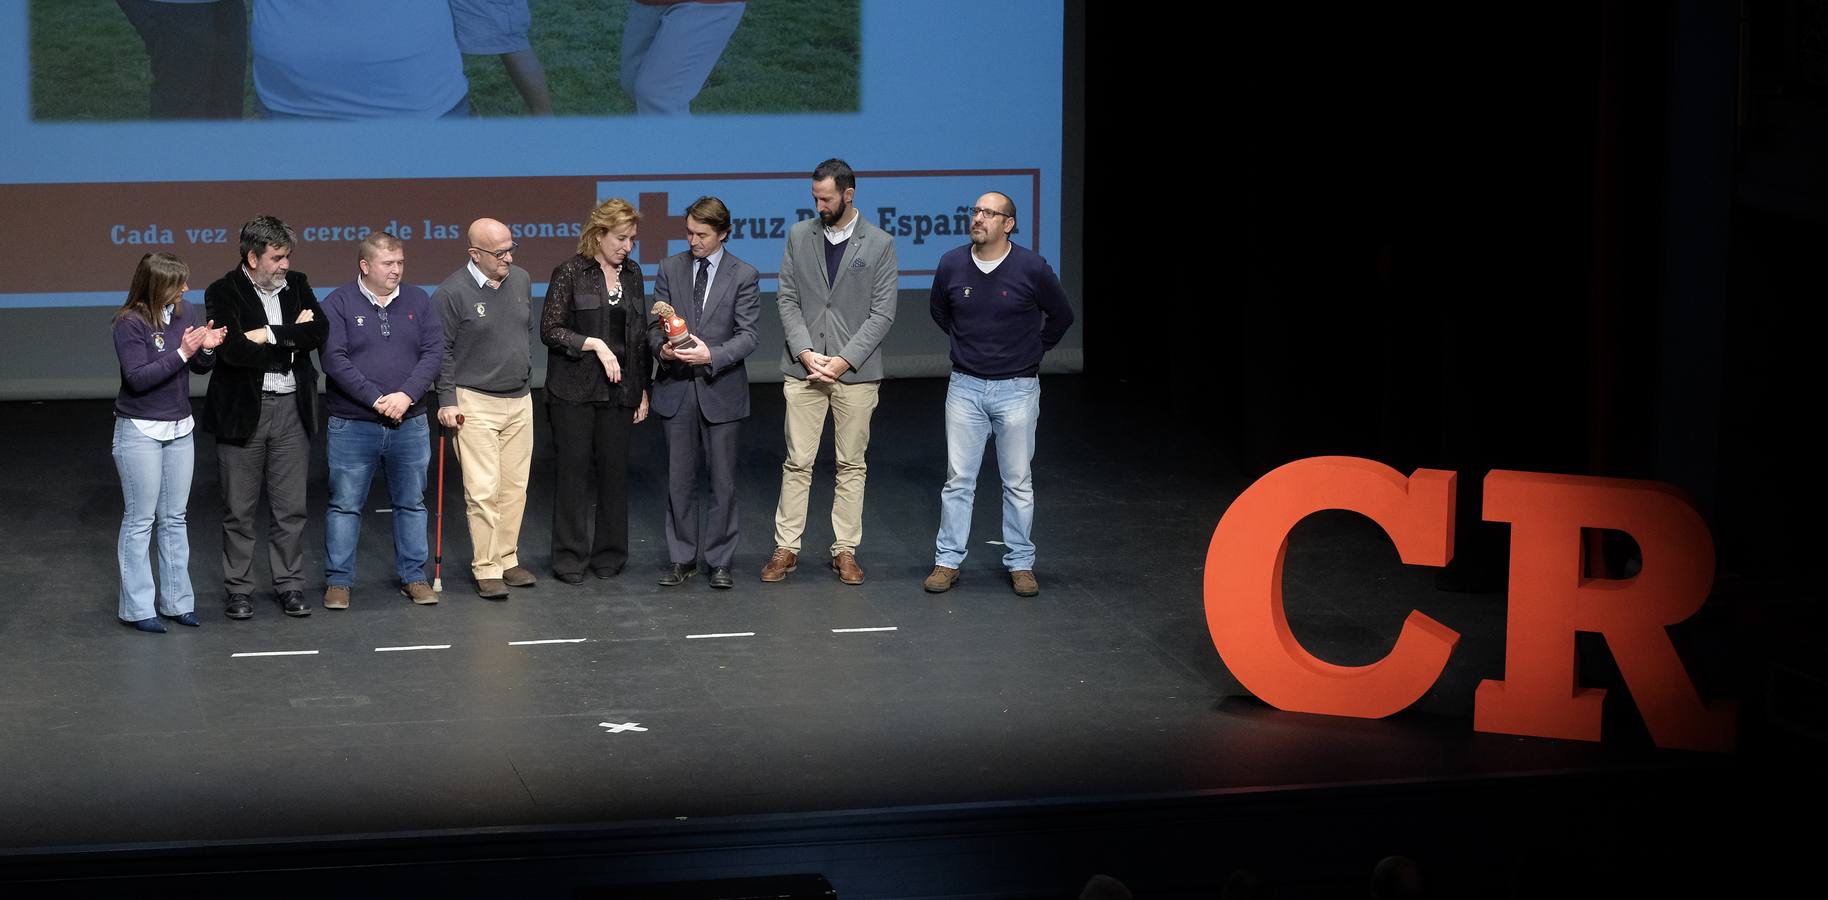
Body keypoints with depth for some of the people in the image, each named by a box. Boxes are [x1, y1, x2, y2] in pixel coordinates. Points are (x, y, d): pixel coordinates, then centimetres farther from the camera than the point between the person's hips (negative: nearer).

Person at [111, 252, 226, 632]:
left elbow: (200, 368, 10)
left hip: (180, 429, 6)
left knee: (175, 519, 12)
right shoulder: (130, 324, -15)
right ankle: (137, 608, 6)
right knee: (140, 520, 1)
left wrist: (207, 348, -12)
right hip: (140, 431, -6)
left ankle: (176, 601, 19)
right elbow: (137, 378, -21)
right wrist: (182, 353, -26)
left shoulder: (184, 312, 1)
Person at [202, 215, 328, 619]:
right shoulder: (224, 293, -8)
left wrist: (270, 334, -16)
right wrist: (292, 337, -13)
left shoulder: (297, 285, 6)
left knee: (291, 507, 8)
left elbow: (320, 332, -8)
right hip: (242, 411, -3)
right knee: (238, 510, 6)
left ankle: (290, 586, 18)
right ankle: (239, 590, 15)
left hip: (292, 408, 3)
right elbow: (234, 350, -21)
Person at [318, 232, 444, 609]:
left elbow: (434, 352, 0)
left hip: (410, 423, 3)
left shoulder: (417, 301, 6)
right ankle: (338, 580, 11)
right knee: (345, 504, 2)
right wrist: (376, 399, -18)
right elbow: (334, 360, -12)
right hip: (353, 426, -3)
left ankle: (413, 576, 21)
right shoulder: (338, 304, -4)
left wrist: (407, 395, -14)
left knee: (411, 503, 10)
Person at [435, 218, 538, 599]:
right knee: (483, 490, -8)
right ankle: (486, 569, -1)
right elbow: (442, 351, -7)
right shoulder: (452, 293, -12)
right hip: (475, 403, -6)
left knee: (514, 487, 9)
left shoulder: (521, 280, 6)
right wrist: (447, 401, -10)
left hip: (520, 400, 6)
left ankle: (508, 560, 18)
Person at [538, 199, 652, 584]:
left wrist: (643, 390, 13)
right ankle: (569, 558, 6)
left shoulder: (632, 274, 11)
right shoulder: (569, 272, -6)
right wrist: (593, 344, -20)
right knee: (574, 471, -1)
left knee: (615, 471, 5)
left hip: (619, 390, 5)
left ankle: (609, 555, 15)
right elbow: (550, 329, -8)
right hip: (575, 390, -4)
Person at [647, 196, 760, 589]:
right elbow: (654, 324, 6)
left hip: (721, 390, -2)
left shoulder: (743, 275, -3)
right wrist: (662, 347, -16)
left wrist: (711, 355, -24)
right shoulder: (670, 268, 5)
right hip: (677, 389, 2)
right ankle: (682, 558, 17)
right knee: (679, 480, 8)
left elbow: (747, 336, -8)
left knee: (722, 481, 4)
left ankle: (720, 561, 12)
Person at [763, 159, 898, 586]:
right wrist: (805, 353, -8)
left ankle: (845, 551, 12)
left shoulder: (880, 244, -1)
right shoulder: (799, 236, 6)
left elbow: (882, 314, -4)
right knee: (797, 462, 2)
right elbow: (787, 299, 6)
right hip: (803, 369, 1)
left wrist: (844, 360, -12)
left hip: (855, 372, -1)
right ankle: (786, 547, 9)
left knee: (851, 465, 5)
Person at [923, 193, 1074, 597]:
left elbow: (1061, 316, 6)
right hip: (965, 386, 2)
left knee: (1019, 482, 6)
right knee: (958, 480, 4)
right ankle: (948, 561, 12)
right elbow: (940, 312, 17)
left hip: (1017, 389, -2)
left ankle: (1020, 564, 15)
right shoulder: (951, 264, -4)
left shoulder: (1032, 268, -11)